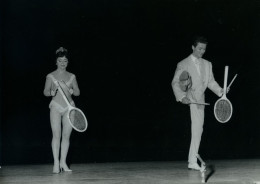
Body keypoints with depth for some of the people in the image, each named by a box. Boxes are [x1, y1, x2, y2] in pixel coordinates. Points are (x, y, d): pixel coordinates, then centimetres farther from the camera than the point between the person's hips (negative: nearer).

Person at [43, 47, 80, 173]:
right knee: (56, 135, -10)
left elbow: (77, 92, 10)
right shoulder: (50, 76, 5)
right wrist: (52, 92, -17)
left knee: (66, 135, 0)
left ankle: (63, 162, 5)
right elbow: (45, 92, 3)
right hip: (56, 107, -3)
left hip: (69, 107, 3)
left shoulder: (72, 76, 11)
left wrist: (71, 90, -11)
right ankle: (56, 163, -10)